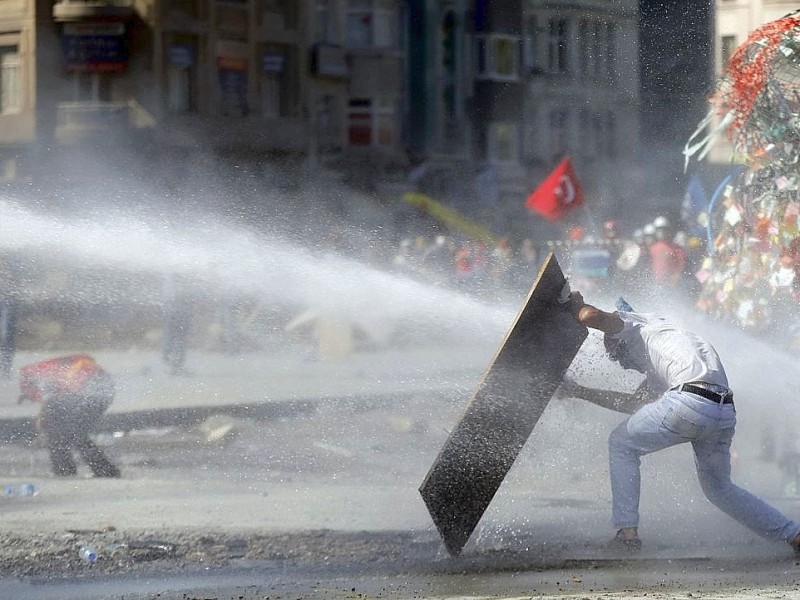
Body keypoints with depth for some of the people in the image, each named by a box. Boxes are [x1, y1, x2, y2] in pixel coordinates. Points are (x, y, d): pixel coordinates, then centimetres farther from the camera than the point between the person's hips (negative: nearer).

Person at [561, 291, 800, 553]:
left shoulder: (635, 324, 19)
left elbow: (592, 316, 2)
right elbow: (635, 403, 47)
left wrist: (577, 305, 26)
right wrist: (581, 392, 52)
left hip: (691, 401, -8)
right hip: (725, 412, 8)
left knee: (621, 444, 13)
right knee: (718, 488, 25)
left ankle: (627, 531, 6)